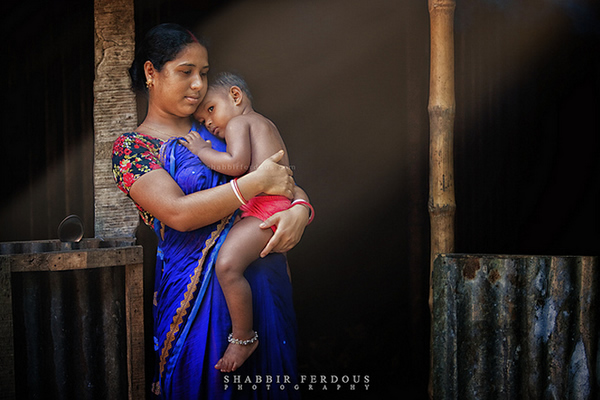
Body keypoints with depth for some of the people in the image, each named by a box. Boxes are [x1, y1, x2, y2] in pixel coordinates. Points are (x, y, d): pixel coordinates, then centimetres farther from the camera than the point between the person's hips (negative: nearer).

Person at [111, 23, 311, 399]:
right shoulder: (132, 146, -3)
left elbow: (282, 178, 12)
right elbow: (178, 213, -18)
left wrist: (300, 207, -12)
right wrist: (258, 181, -17)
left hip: (265, 274, 5)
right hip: (199, 287, -5)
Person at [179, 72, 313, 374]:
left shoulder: (237, 123, -1)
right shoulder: (264, 123, 27)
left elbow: (238, 163, -18)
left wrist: (202, 150, -4)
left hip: (267, 205, -11)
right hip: (282, 207, 11)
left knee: (227, 264, -23)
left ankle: (244, 336, -15)